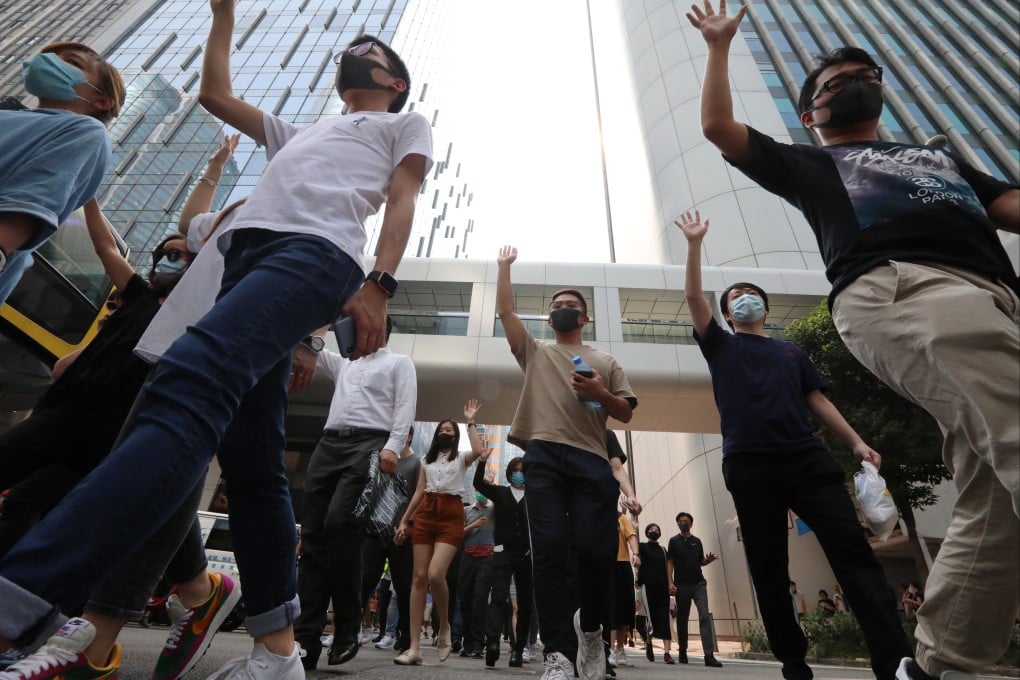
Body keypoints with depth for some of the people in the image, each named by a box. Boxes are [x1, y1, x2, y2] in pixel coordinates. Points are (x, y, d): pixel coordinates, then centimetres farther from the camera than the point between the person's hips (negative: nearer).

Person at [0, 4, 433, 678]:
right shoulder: (300, 132, 44)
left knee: (193, 378, -32)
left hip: (316, 250, -6)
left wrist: (380, 284, -10)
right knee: (252, 461, -3)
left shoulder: (407, 124, 25)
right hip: (247, 253, 7)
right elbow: (216, 93, 49)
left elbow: (403, 201, 6)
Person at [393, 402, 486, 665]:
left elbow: (478, 451, -14)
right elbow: (418, 493, 18)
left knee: (435, 575, -20)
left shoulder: (461, 458, 10)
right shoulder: (426, 460, 20)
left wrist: (471, 422, -6)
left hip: (451, 516, -4)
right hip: (425, 515, 4)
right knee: (419, 577, -3)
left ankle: (444, 626, 7)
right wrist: (404, 520, 10)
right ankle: (414, 647, 1)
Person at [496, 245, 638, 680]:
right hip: (544, 456, 0)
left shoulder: (605, 363, 22)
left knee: (594, 549, -7)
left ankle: (589, 627, 22)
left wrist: (600, 394, -3)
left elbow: (626, 413, 16)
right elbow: (505, 311, 17)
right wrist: (505, 267, 21)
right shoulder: (534, 352, 23)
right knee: (549, 549, -9)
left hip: (591, 460, 0)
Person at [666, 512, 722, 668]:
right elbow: (670, 563, 0)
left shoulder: (697, 541, 11)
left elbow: (701, 562, 17)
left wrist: (708, 560, -6)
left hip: (699, 583, 2)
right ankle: (682, 652, 20)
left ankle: (709, 655, -13)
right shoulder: (674, 541, 3)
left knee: (705, 616, -10)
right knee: (682, 619, 7)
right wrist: (670, 583, -10)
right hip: (682, 585, -1)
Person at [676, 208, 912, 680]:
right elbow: (692, 296, 4)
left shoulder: (792, 352, 24)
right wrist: (695, 244, 3)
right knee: (768, 572, 2)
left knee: (853, 551, -10)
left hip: (808, 457, 3)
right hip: (749, 465, -2)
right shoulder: (721, 346, 15)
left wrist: (856, 442, 5)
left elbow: (818, 401, 19)